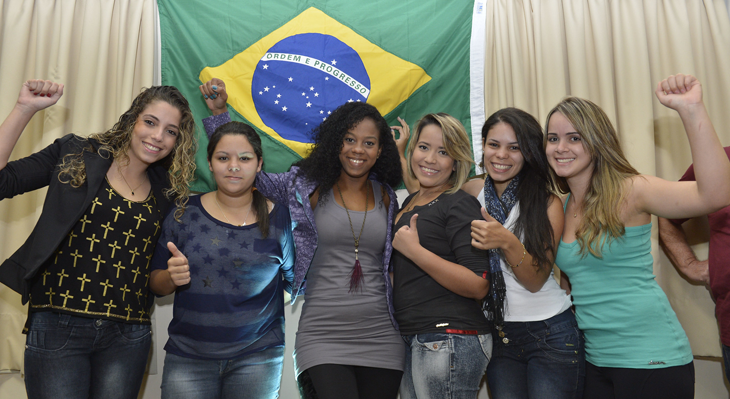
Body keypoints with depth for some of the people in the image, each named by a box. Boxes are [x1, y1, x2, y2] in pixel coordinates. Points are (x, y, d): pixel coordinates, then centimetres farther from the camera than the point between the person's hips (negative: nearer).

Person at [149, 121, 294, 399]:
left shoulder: (280, 217, -3)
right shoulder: (184, 213, 0)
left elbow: (293, 278, 9)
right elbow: (156, 284, 5)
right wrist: (172, 277, -13)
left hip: (257, 357, 0)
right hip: (187, 356, 1)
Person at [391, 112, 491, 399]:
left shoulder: (460, 205, -10)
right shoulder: (409, 203, 14)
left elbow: (478, 286, -20)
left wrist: (413, 250, -20)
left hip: (450, 340, -8)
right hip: (413, 340, 8)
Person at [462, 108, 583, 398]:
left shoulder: (547, 203, -9)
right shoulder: (470, 193, -1)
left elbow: (536, 281, -13)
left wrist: (507, 243, -31)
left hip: (550, 335, -2)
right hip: (497, 333, 3)